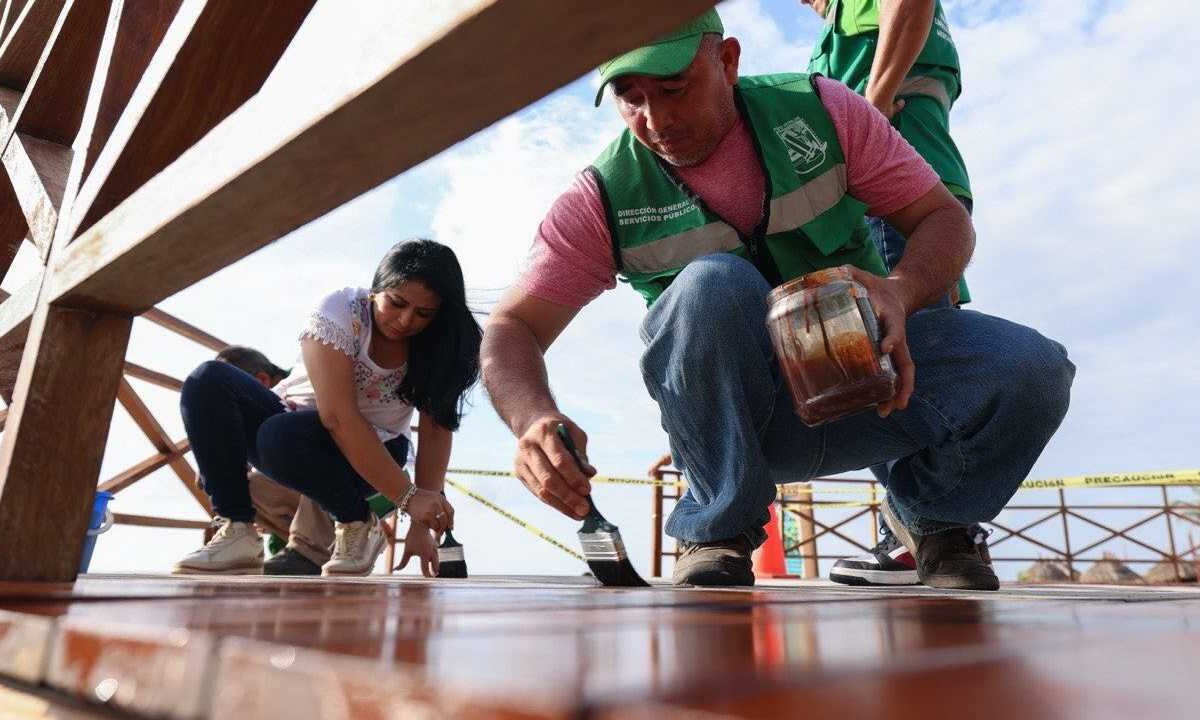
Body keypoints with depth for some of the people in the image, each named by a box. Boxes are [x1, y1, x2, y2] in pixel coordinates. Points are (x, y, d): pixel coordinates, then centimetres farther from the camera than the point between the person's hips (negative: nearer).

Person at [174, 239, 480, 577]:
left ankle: (357, 525, -9)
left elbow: (437, 430, -15)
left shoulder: (438, 346, -12)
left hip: (371, 455, -1)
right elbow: (338, 417, -30)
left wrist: (423, 524, -25)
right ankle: (236, 533, -19)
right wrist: (407, 496, -35)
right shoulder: (340, 311, -21)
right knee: (207, 381, -22)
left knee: (281, 438, -33)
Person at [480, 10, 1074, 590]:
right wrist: (534, 418, -36)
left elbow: (945, 218, -2)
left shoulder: (821, 113, -6)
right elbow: (512, 329, -13)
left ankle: (931, 515, 10)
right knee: (712, 283, -33)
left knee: (1032, 369, -23)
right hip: (737, 413, -2)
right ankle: (717, 534, -14)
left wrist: (901, 292, -26)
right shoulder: (603, 200, -10)